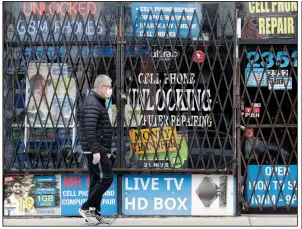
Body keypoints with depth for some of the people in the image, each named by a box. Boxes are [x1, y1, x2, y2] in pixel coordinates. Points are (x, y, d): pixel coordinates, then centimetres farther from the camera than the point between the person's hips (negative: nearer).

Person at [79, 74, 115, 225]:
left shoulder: (97, 102, 19)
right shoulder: (92, 104, -15)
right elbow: (90, 130, -24)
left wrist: (107, 150, 25)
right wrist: (96, 151, -28)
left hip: (98, 150, 11)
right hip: (96, 150, -11)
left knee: (97, 180, 11)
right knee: (106, 178, -10)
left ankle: (94, 213, 15)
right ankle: (86, 208, -4)